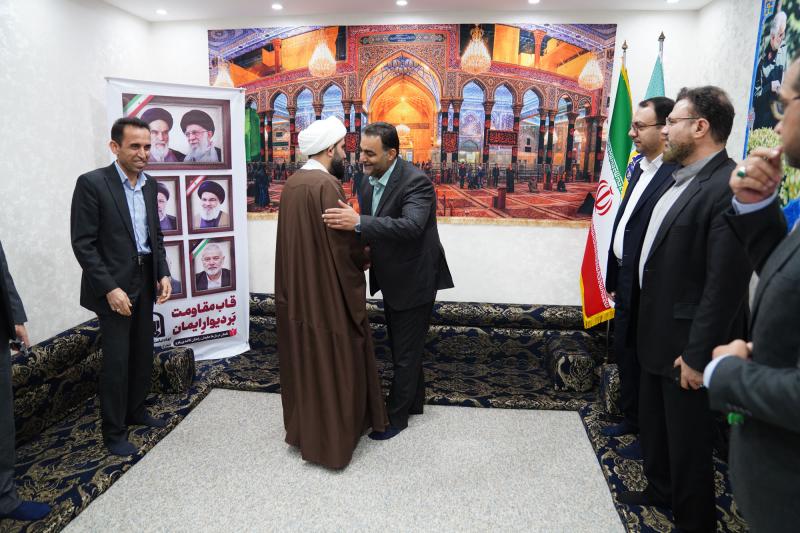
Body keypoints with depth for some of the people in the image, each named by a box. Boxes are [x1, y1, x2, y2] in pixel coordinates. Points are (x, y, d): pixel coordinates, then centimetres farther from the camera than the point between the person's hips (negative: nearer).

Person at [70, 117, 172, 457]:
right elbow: (83, 243, -14)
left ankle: (136, 411, 34)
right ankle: (114, 432, 16)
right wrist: (109, 288, -18)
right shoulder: (92, 183, -12)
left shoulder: (149, 185, 7)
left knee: (143, 353, 15)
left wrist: (163, 273, 2)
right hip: (114, 285, -6)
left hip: (145, 282, 6)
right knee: (117, 359, 1)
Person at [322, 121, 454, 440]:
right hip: (392, 280, 8)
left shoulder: (416, 182, -23)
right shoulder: (371, 181, 2)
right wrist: (366, 248, -7)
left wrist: (359, 222, -47)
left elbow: (411, 226, -39)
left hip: (414, 281, -8)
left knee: (405, 353, 5)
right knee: (402, 347, 22)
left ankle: (397, 416, 23)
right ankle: (414, 400, 40)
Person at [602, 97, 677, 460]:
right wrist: (614, 278, 14)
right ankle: (631, 419, 39)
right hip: (626, 281, 9)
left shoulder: (676, 174, -20)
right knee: (625, 354, 20)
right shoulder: (639, 168, 10)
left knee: (645, 361, 6)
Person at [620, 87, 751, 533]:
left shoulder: (729, 187, -22)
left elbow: (725, 283, -24)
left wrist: (698, 354, -21)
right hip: (657, 332, 9)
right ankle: (661, 489, 47)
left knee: (688, 438, 10)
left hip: (687, 343, -9)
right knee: (654, 424, 25)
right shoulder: (678, 179, 8)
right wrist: (645, 321, 15)